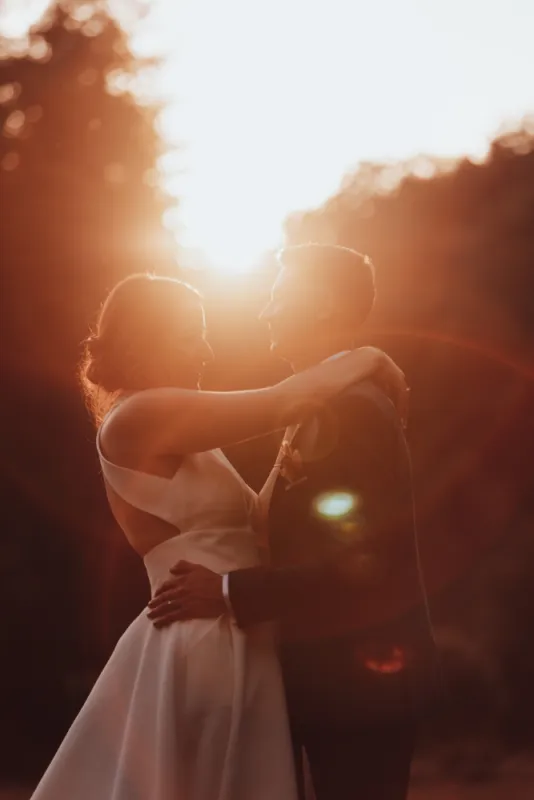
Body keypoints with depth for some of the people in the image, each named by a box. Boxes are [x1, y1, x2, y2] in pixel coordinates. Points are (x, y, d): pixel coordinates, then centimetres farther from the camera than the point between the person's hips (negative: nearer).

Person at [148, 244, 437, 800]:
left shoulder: (351, 407, -19)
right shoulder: (331, 402, 13)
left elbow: (358, 560, -25)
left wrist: (230, 591, -22)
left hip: (361, 668, -10)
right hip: (339, 662, 10)